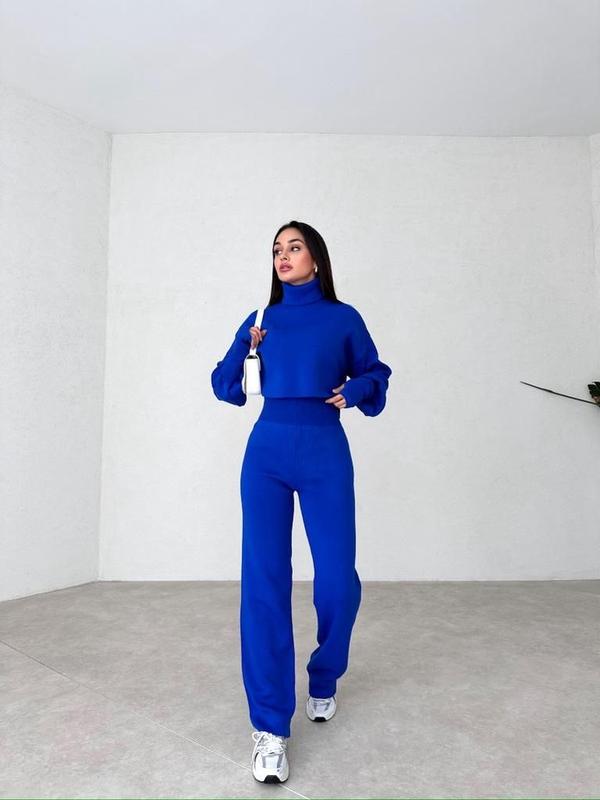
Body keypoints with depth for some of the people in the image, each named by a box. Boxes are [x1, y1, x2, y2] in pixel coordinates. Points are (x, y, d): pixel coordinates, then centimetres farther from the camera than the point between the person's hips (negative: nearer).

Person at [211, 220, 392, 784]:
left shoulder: (343, 318, 9)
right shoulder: (260, 320, 14)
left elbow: (375, 375, 14)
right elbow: (226, 386, 14)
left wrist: (355, 391, -7)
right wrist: (244, 349, -4)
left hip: (325, 453, -1)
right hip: (267, 451, 2)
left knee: (337, 579, 0)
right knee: (263, 580, -6)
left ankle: (324, 679, 31)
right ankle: (270, 728, 6)